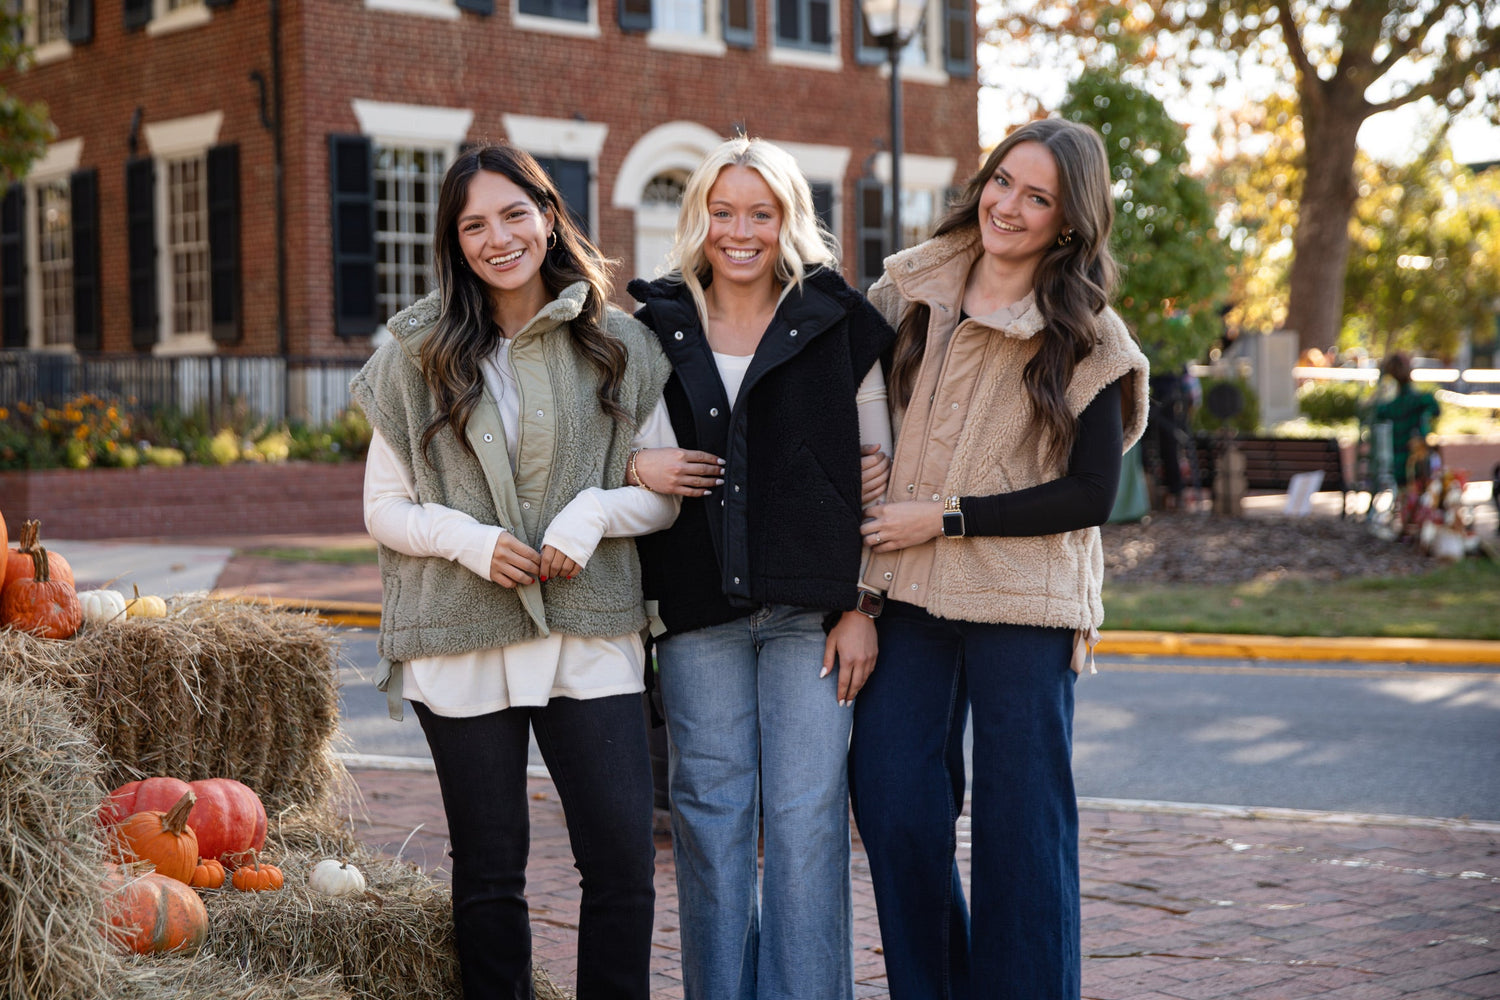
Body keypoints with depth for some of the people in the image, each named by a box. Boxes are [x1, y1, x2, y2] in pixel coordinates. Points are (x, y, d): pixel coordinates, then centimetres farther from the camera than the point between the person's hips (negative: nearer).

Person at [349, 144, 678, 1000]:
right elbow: (384, 506, 6)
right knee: (489, 871, 9)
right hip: (463, 645, 0)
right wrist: (468, 538, -13)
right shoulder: (420, 357, 4)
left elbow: (667, 489, 8)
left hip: (591, 638, 0)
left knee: (624, 862, -4)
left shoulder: (620, 347, 5)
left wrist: (596, 510, -12)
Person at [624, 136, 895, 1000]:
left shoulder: (839, 322, 5)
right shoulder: (655, 328, 10)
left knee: (808, 819, -2)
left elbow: (883, 473, 4)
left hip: (813, 610, -2)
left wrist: (863, 605, -2)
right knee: (710, 819, 6)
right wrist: (637, 467, -4)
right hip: (698, 613, 2)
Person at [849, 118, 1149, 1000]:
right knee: (892, 805, 2)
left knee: (1023, 823, 2)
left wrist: (946, 517, -11)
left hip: (1022, 600, -3)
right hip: (908, 593, 4)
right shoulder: (913, 288, 8)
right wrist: (867, 548, 5)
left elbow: (1091, 495, -7)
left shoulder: (1087, 339, -3)